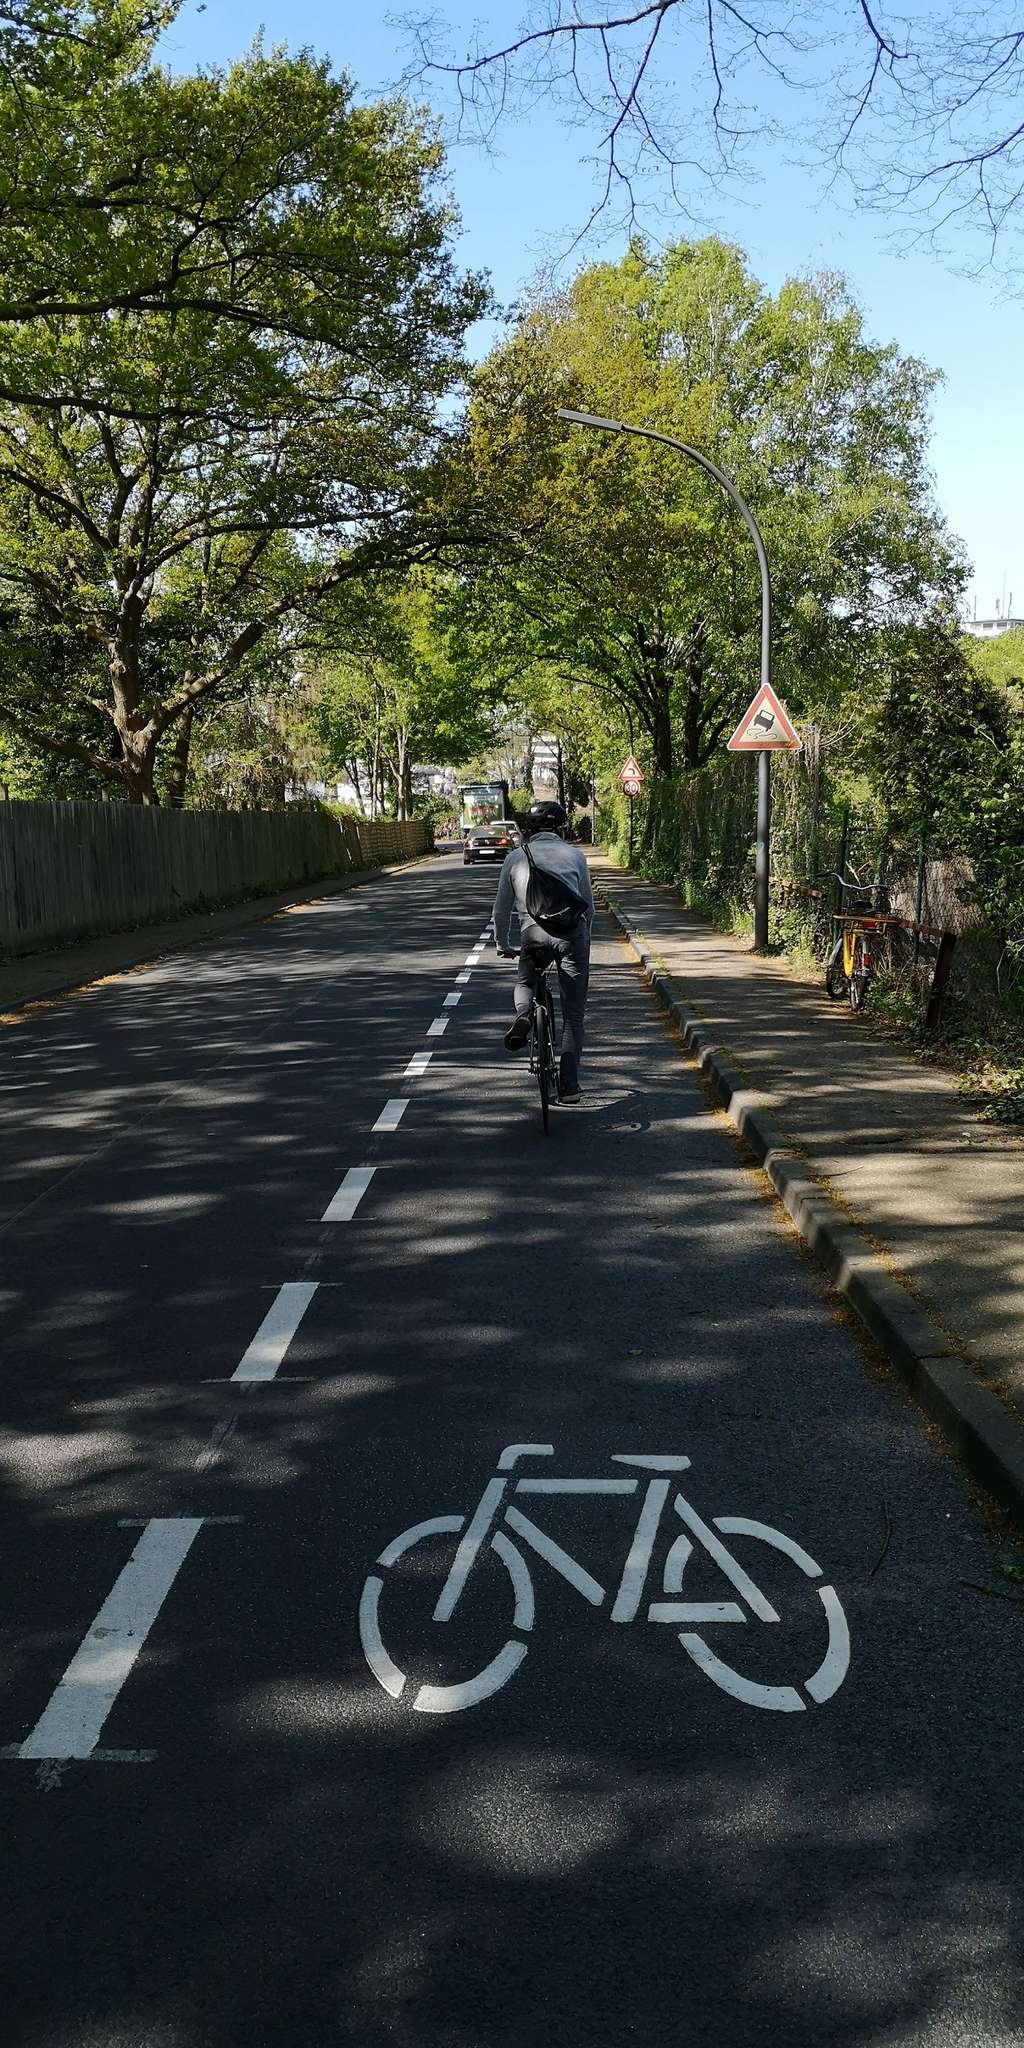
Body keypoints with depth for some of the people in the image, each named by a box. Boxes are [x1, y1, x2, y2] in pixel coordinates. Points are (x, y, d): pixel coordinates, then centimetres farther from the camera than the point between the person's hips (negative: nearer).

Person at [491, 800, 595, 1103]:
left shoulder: (516, 857, 19)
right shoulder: (574, 854, 20)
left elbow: (501, 909, 21)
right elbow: (589, 906, 24)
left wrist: (503, 946, 35)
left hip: (534, 932, 0)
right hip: (572, 930, 0)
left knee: (525, 981, 31)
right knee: (573, 1015, 9)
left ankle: (523, 1015, -3)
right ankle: (568, 1088, 5)